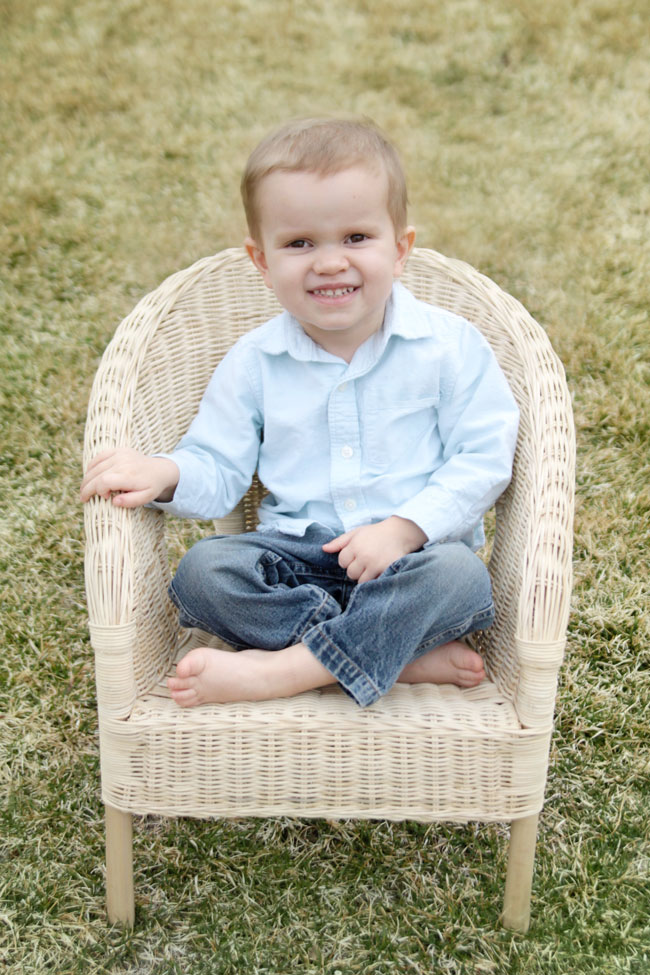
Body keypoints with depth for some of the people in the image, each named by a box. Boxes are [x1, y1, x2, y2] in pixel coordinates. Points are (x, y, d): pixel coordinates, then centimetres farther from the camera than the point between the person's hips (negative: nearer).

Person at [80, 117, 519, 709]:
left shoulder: (448, 345, -4)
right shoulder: (255, 362, 3)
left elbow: (484, 457, -7)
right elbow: (219, 471, 5)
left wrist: (405, 527, -20)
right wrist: (166, 475, -18)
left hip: (411, 554, -2)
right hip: (295, 560, 2)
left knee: (456, 573, -34)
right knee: (203, 571, -24)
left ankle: (279, 670, -28)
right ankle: (402, 654, -24)